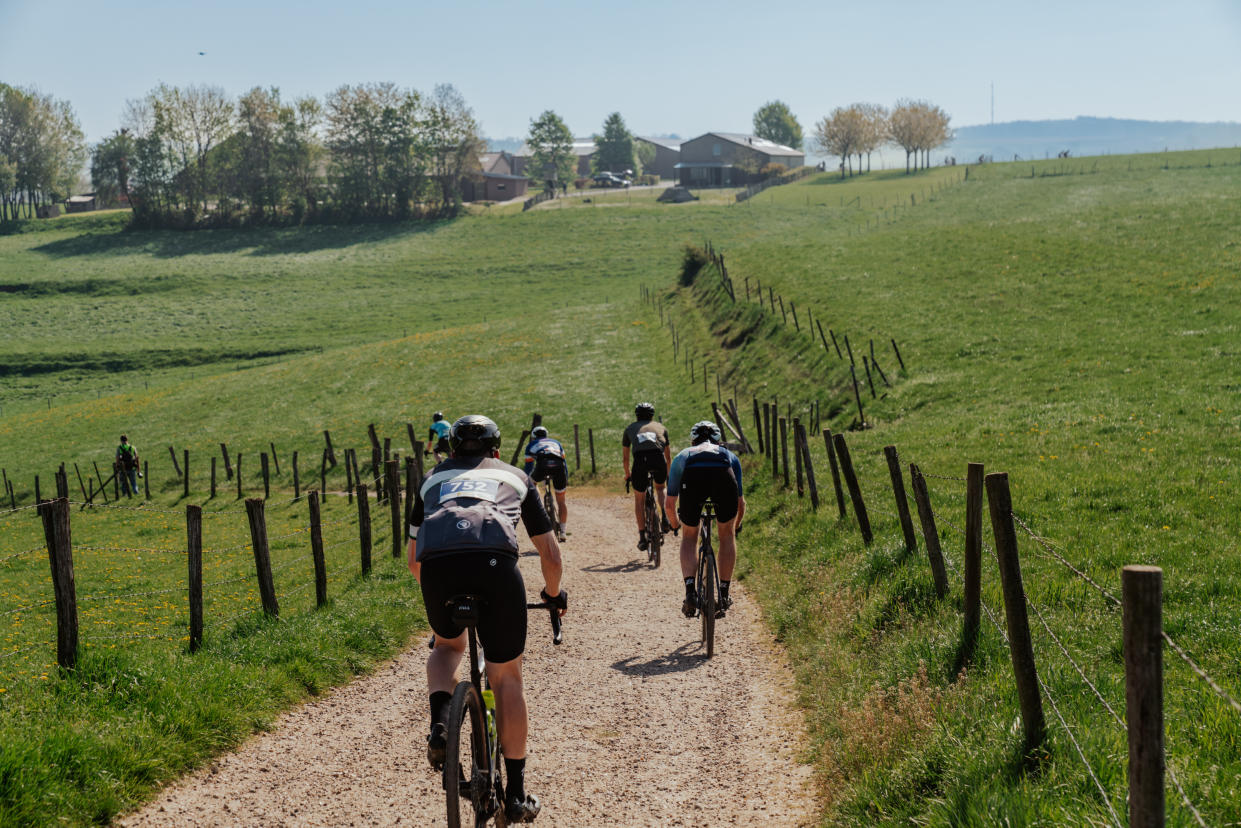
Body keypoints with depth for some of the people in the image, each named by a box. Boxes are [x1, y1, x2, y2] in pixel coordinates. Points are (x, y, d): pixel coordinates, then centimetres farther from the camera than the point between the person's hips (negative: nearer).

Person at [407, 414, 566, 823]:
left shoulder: (434, 478, 37)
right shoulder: (515, 476, 33)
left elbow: (413, 560, 43)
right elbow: (551, 556, 35)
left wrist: (433, 586, 62)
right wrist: (555, 594, 53)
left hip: (436, 563, 1)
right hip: (495, 560, -1)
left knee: (447, 645, 32)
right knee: (506, 677, 13)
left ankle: (440, 720, 5)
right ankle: (516, 793, 17)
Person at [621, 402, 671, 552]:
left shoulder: (630, 428, 33)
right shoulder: (660, 427, 34)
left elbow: (625, 457, 39)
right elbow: (668, 456, 44)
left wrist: (627, 474, 56)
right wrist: (669, 475, 60)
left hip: (640, 458, -1)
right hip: (658, 458, 1)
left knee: (639, 498, 18)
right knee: (660, 488, 31)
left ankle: (642, 537, 14)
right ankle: (664, 518, 8)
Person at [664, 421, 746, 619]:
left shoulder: (683, 456, 40)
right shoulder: (729, 456, 41)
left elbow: (670, 504, 41)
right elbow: (741, 502, 46)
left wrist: (675, 525, 61)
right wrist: (736, 526, 65)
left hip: (692, 478, 0)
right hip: (723, 477, 0)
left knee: (689, 536, 23)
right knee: (727, 535, 24)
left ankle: (690, 590, 6)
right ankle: (724, 595, 24)